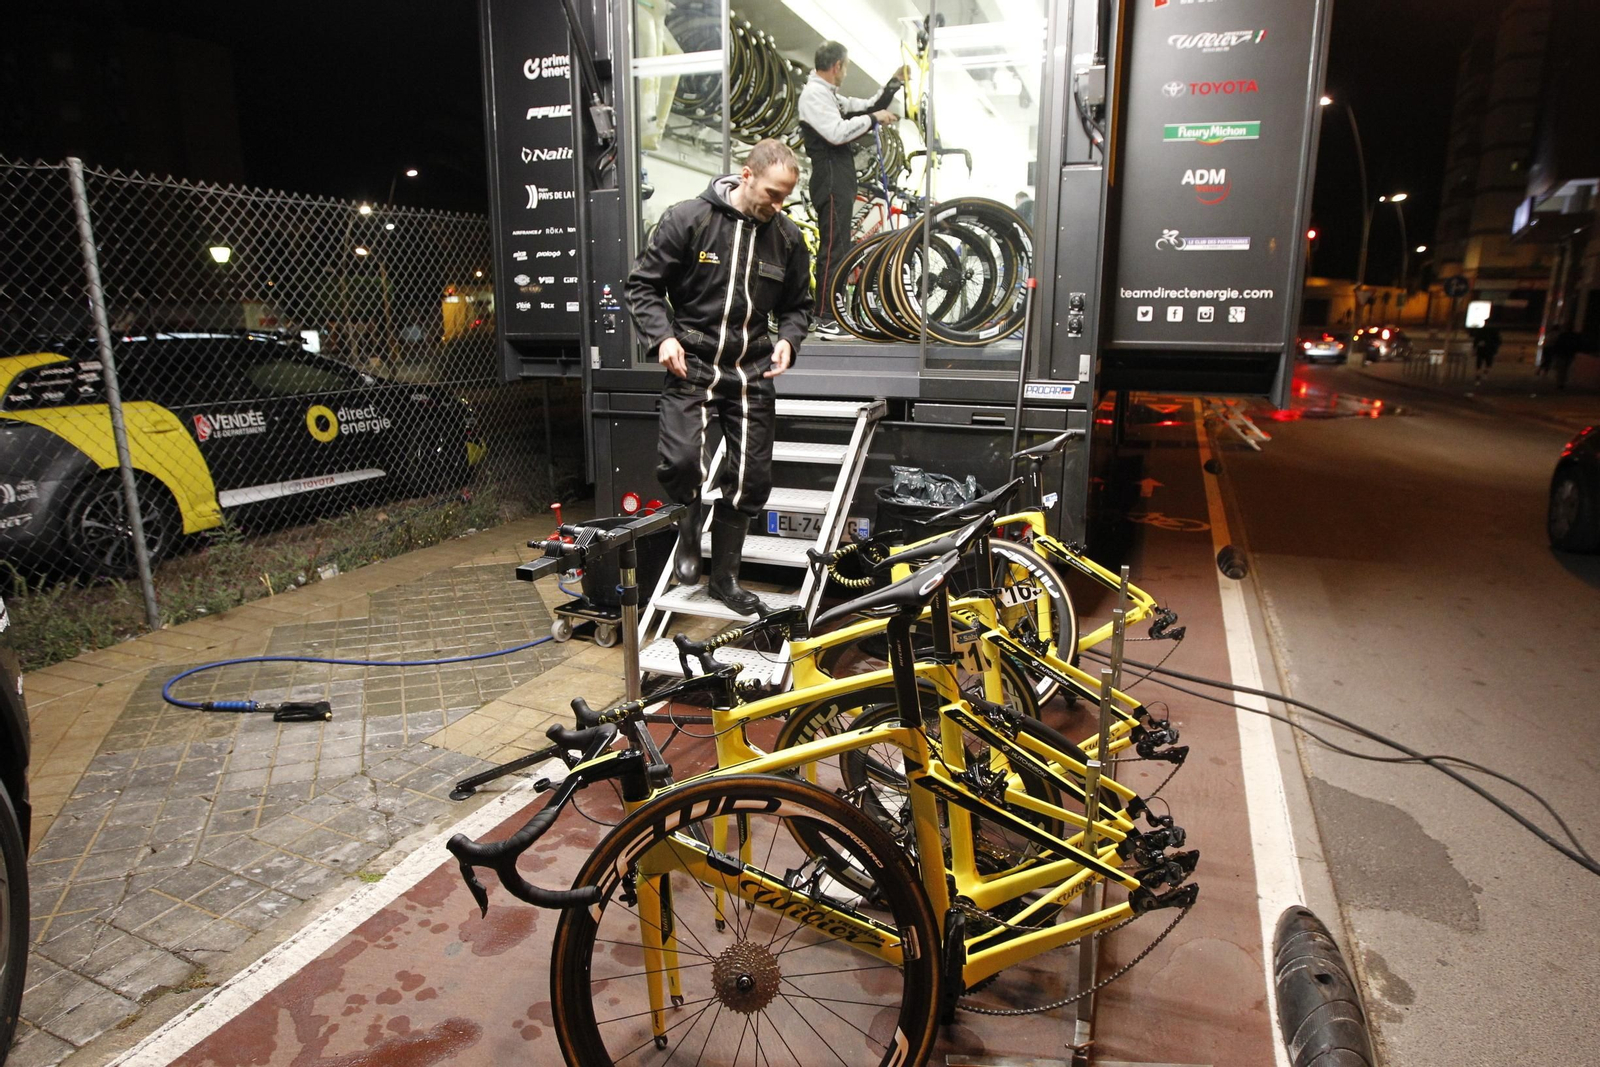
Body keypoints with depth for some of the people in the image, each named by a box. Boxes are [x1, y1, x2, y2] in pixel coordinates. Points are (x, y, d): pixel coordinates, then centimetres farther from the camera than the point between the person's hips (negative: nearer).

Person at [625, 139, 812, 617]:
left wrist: (788, 339, -5)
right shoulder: (687, 219, -6)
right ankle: (689, 529, 12)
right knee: (682, 461, -23)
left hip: (752, 372, 4)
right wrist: (662, 336, -16)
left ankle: (725, 578, 23)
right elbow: (643, 284, -1)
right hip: (692, 365, -3)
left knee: (750, 479, 5)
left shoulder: (788, 237, 5)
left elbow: (797, 304, 15)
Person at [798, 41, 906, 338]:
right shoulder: (814, 93, -10)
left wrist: (895, 83, 20)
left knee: (839, 248, 13)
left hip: (840, 181, 11)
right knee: (833, 249, -12)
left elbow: (866, 107, 25)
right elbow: (837, 133, -22)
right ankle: (825, 320, -11)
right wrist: (874, 118, -13)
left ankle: (831, 313, 19)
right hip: (831, 182, -11)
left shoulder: (828, 95, 21)